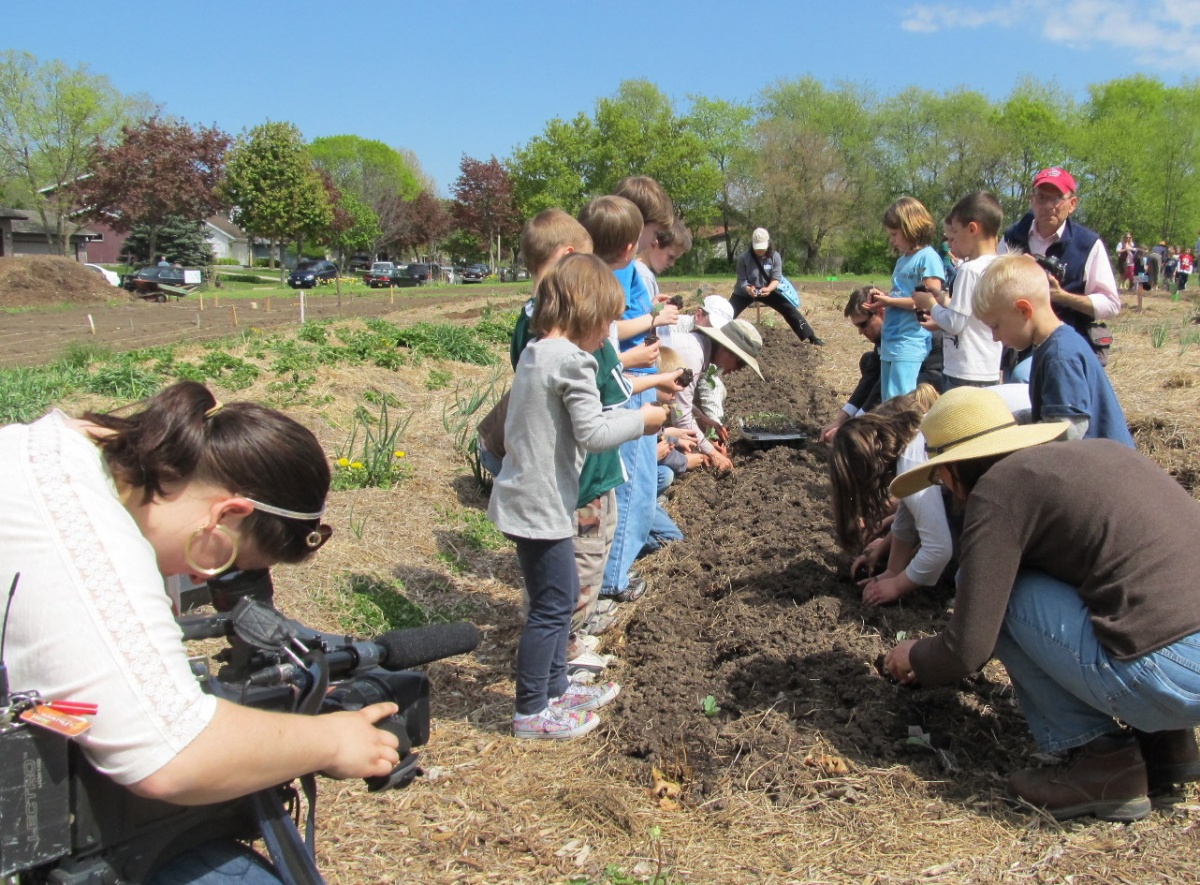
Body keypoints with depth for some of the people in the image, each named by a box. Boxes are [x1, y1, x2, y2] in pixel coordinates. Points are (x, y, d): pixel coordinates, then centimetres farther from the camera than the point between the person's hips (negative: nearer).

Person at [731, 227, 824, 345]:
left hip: (768, 290, 1)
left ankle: (811, 337, -2)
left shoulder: (774, 256, -15)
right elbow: (741, 280, -17)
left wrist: (768, 289, -38)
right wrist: (748, 289, -40)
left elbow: (776, 278, -16)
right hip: (746, 291, -1)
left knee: (790, 310, -8)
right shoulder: (744, 258, -20)